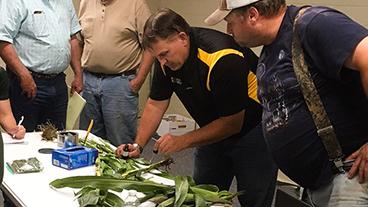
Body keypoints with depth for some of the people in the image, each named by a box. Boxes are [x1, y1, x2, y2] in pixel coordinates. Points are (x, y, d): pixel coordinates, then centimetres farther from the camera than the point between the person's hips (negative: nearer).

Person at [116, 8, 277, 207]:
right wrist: (138, 145, -9)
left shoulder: (223, 59, -31)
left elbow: (233, 123, -25)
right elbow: (155, 104, 0)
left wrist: (183, 141, -25)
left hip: (252, 129, -7)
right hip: (215, 131, 7)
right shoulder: (167, 56, -9)